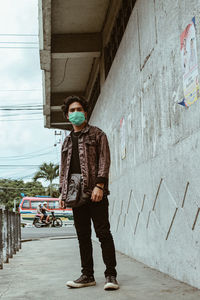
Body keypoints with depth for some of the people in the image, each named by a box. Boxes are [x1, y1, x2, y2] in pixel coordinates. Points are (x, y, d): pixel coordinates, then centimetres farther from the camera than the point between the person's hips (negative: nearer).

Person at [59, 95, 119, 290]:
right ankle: (87, 275, 14)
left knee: (103, 233, -5)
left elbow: (104, 161, -3)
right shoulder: (67, 141, 23)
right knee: (83, 236, 7)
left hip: (95, 193, -5)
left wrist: (99, 185, -15)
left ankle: (110, 275, 1)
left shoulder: (97, 134, 7)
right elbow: (63, 169, 23)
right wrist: (62, 192, 12)